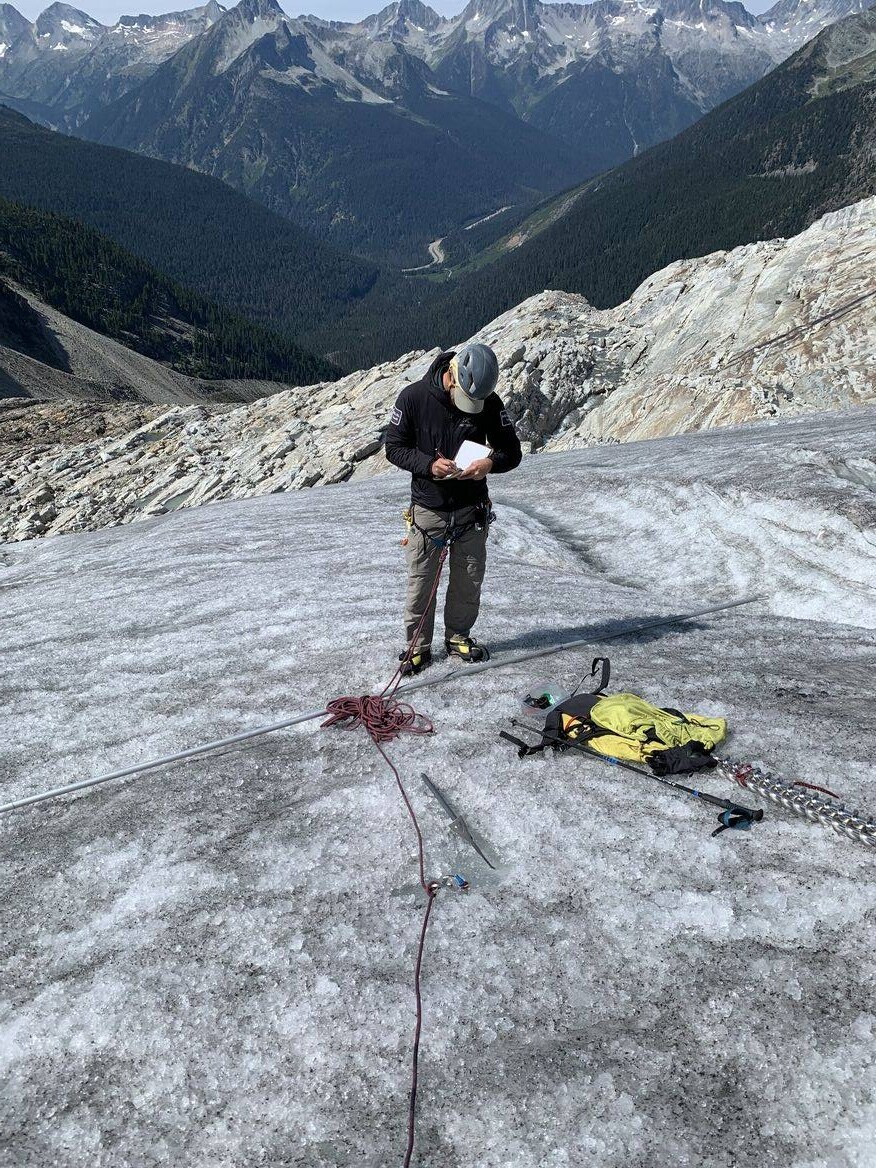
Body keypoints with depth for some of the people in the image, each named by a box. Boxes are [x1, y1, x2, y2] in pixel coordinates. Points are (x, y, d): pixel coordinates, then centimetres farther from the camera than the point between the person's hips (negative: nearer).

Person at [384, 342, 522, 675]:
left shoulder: (490, 403, -8)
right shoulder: (414, 397, -14)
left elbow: (512, 452, -1)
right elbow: (395, 448, -6)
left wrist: (491, 463, -24)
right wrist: (429, 464, -24)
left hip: (472, 509, 2)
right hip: (427, 508, -2)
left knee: (468, 580, 12)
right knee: (420, 582, 4)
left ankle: (458, 636, 33)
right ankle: (418, 645, 20)